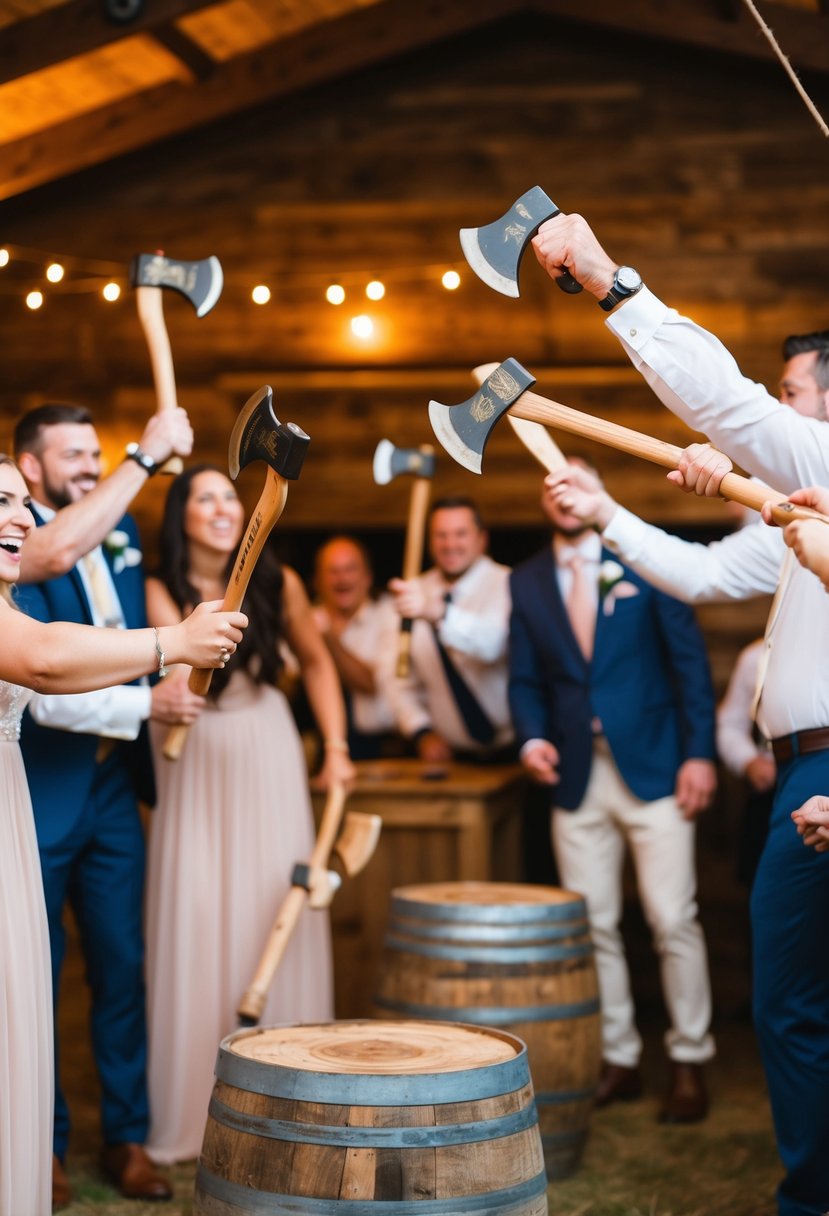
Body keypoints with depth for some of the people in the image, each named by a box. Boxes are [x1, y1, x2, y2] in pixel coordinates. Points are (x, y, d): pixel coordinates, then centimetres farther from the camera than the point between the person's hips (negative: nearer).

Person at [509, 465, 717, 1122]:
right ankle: (618, 1060, 19)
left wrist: (698, 752, -8)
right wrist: (532, 737, -7)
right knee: (593, 926, 6)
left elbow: (689, 659, 0)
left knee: (674, 921, -3)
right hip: (576, 774, 3)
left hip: (652, 769, -3)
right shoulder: (526, 581, 11)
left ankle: (690, 1064, 10)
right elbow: (526, 680, 13)